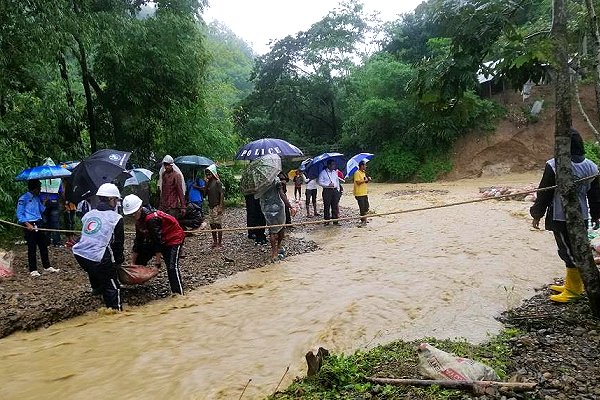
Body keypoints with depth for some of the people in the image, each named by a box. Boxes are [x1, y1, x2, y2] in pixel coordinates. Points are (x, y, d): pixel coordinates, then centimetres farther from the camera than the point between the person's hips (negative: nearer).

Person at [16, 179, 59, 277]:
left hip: (38, 224, 7)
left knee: (44, 245, 10)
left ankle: (47, 267, 20)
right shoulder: (23, 198, -8)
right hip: (30, 225, -7)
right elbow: (19, 214, -10)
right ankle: (33, 270, 8)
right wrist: (27, 224, -19)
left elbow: (41, 210, 20)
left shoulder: (37, 197, 13)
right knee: (32, 248, -1)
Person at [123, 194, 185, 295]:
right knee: (139, 259, 11)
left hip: (173, 238, -10)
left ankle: (179, 294, -21)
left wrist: (157, 263, -24)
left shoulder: (152, 218, -30)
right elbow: (138, 241, 4)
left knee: (172, 267, -24)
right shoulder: (139, 219, -2)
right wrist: (132, 263, 6)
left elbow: (158, 241, -28)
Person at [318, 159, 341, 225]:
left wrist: (338, 189, 11)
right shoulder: (323, 173, -3)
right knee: (327, 206, -2)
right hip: (327, 191, -5)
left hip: (335, 190, 5)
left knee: (335, 206, 4)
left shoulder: (335, 172, 14)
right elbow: (320, 182, -6)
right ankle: (326, 221, 5)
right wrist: (328, 185, -14)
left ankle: (335, 221, 10)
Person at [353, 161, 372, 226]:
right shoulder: (357, 173, -13)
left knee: (366, 207, 11)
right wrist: (365, 180, -14)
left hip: (364, 193, 9)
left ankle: (364, 219, 22)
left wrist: (368, 179, 6)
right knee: (362, 208, -5)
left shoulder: (364, 173, 15)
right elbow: (358, 182, -21)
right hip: (359, 194, -9)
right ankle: (363, 220, 3)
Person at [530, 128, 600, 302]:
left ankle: (574, 290, 12)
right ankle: (572, 284, 31)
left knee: (569, 252, 2)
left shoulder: (554, 166, -18)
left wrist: (537, 215, 0)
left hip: (561, 218, -7)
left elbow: (544, 193, -11)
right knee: (576, 251, 17)